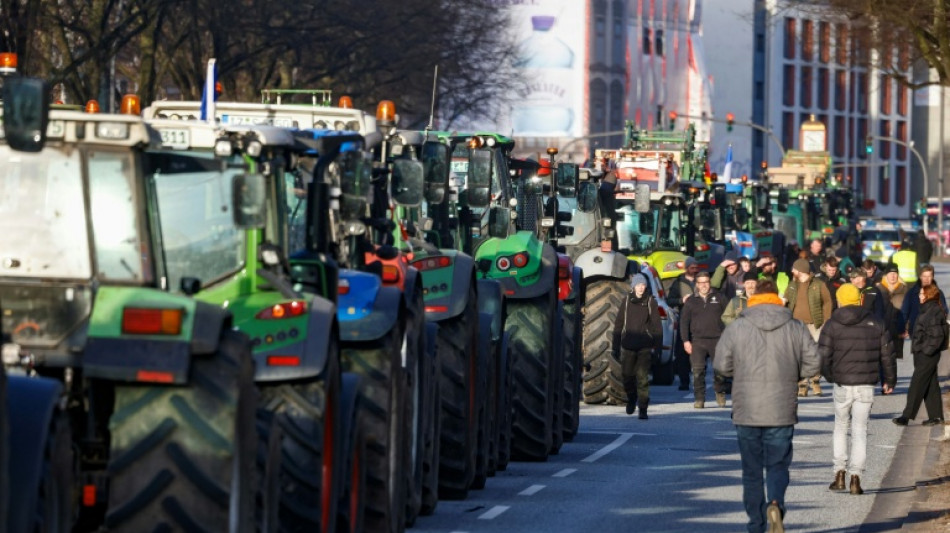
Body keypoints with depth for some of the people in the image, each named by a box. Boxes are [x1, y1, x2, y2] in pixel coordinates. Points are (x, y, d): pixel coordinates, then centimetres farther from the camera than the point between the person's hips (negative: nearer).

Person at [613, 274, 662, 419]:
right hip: (628, 345, 3)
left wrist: (657, 344, -4)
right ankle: (631, 398, 36)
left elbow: (656, 324, 2)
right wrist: (616, 341, 8)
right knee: (627, 374, 7)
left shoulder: (650, 301, 2)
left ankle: (643, 409, -6)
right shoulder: (627, 301, 8)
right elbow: (619, 322, 12)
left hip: (645, 346, -3)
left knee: (642, 377, -8)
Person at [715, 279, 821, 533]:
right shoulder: (796, 328, 1)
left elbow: (721, 364, -3)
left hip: (746, 410, 0)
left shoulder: (736, 328, -3)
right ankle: (776, 502, -22)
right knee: (778, 465, 7)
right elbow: (813, 364, 1)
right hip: (782, 411, 0)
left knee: (752, 469, 10)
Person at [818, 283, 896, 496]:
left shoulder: (832, 325, -4)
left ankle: (840, 473, 10)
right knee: (860, 431, 5)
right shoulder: (875, 324, 3)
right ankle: (855, 477, -2)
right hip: (866, 386, 1)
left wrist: (828, 376, 10)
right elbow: (888, 354, 6)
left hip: (842, 385, -1)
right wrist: (890, 380, 19)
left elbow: (823, 356, -9)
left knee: (840, 427, 16)